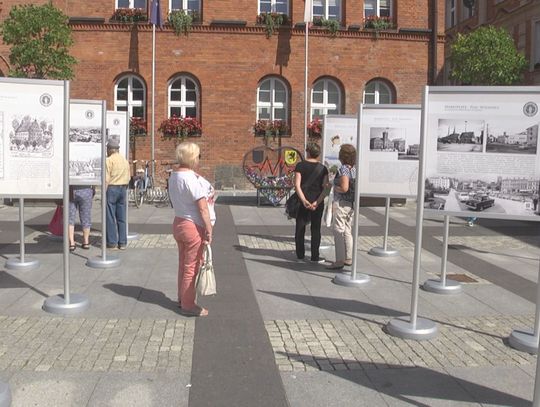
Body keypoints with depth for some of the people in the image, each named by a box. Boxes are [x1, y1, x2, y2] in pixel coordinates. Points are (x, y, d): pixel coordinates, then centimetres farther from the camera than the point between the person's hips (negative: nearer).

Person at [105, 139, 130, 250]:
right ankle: (122, 243, 11)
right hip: (123, 189, 6)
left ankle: (112, 243, 2)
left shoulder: (109, 160, -9)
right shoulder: (125, 160, 12)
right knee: (122, 218, 9)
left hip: (112, 188, -6)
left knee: (110, 218, 0)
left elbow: (106, 179, -14)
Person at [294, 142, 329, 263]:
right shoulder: (322, 168, 1)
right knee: (316, 229, 8)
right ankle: (315, 257, 9)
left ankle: (300, 255, 16)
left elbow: (297, 185, -13)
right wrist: (317, 202, -14)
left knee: (300, 228, 11)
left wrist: (304, 201, -18)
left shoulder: (300, 166, -3)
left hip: (303, 201, -1)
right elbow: (325, 188, -9)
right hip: (317, 202, 1)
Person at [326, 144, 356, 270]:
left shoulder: (343, 169, -16)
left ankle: (339, 261, -1)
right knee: (347, 231, 16)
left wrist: (332, 187, -6)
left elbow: (344, 188, -23)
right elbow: (354, 187, 13)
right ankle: (348, 258, 23)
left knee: (338, 232, -3)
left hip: (341, 203, -9)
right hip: (351, 204, 9)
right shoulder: (354, 169, 9)